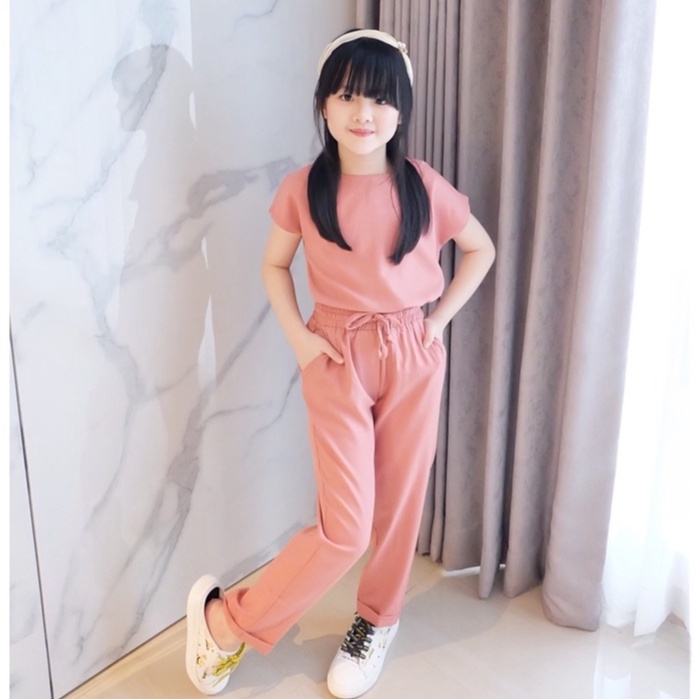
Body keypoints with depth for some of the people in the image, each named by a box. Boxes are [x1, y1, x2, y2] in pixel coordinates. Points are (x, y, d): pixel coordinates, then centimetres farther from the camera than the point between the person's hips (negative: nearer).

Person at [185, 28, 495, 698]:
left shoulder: (424, 187, -5)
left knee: (398, 503, 12)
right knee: (345, 526, -5)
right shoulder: (302, 189, -6)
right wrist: (297, 336, -4)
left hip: (412, 358, 2)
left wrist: (439, 318, 1)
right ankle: (224, 617, 17)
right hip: (336, 358, -2)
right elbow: (274, 266, 8)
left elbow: (481, 250, 10)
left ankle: (376, 621, 38)